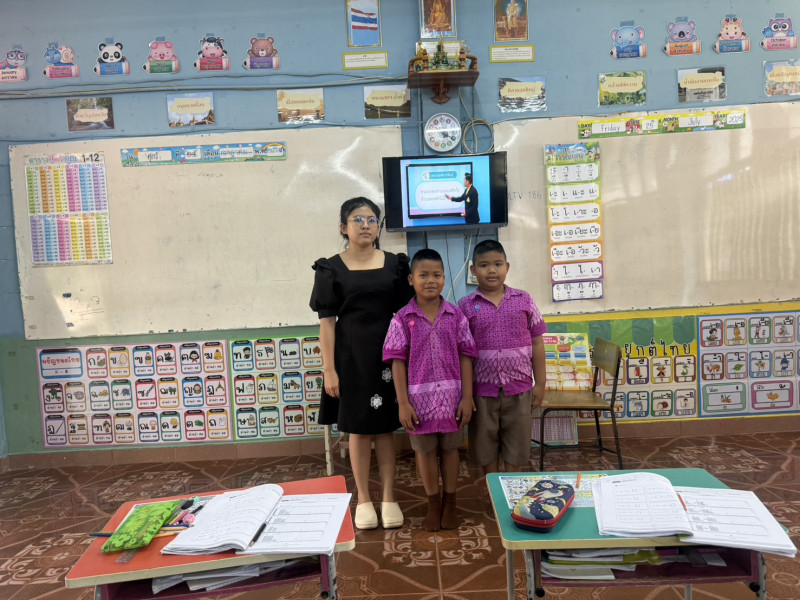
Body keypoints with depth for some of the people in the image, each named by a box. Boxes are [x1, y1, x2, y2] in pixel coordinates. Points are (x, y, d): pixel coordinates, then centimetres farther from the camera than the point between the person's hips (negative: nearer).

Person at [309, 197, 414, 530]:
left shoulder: (394, 263, 4)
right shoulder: (331, 269, -2)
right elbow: (327, 321, -3)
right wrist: (329, 369, -8)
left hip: (388, 353, 2)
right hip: (351, 355, -1)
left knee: (386, 427, 10)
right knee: (358, 428, 9)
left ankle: (388, 497, 24)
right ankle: (363, 500, 24)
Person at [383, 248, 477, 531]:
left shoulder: (456, 316, -3)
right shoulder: (403, 319, -6)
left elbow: (465, 358, -1)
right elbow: (398, 362, -5)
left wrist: (467, 397, -5)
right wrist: (403, 403, -8)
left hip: (451, 396, 1)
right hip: (420, 397, -1)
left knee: (450, 448, 15)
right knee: (425, 450, 13)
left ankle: (450, 502, 34)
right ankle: (433, 504, 33)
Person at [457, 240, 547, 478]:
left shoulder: (524, 301, 0)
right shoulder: (465, 306, -3)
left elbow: (537, 344, 4)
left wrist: (540, 383, 3)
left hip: (518, 387, 1)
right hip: (482, 389, 0)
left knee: (516, 449, 12)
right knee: (485, 447, 13)